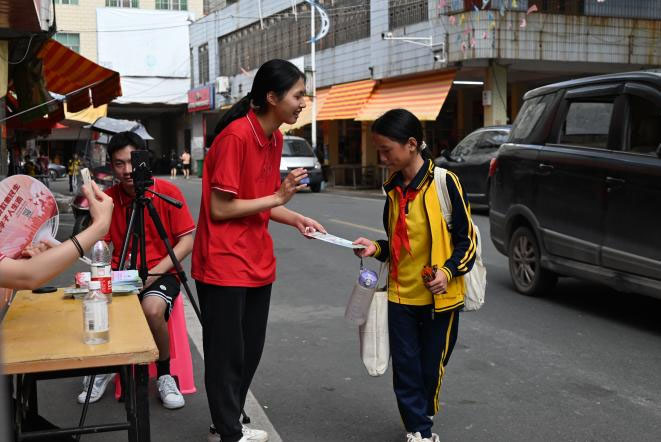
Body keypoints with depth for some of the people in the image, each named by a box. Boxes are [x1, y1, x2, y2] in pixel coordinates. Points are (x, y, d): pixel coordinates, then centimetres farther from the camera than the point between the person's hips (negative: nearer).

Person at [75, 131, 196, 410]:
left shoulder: (167, 192, -5)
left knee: (153, 308, -35)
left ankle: (165, 376, -7)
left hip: (161, 272, -3)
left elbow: (187, 240, -7)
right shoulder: (108, 198, 4)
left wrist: (153, 273, -16)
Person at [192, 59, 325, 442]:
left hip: (257, 263, 9)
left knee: (250, 350, 16)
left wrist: (297, 219, 1)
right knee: (227, 354, 4)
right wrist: (278, 197, -17)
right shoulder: (236, 136, -19)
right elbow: (221, 209, -19)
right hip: (225, 265, -9)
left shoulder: (274, 137, 7)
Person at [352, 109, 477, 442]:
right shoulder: (393, 189, 6)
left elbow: (466, 239, -8)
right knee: (406, 368, 5)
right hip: (401, 295, 4)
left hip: (439, 296, -4)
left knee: (432, 367, 10)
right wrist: (377, 249, -2)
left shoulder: (444, 182, -12)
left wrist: (449, 270, -21)